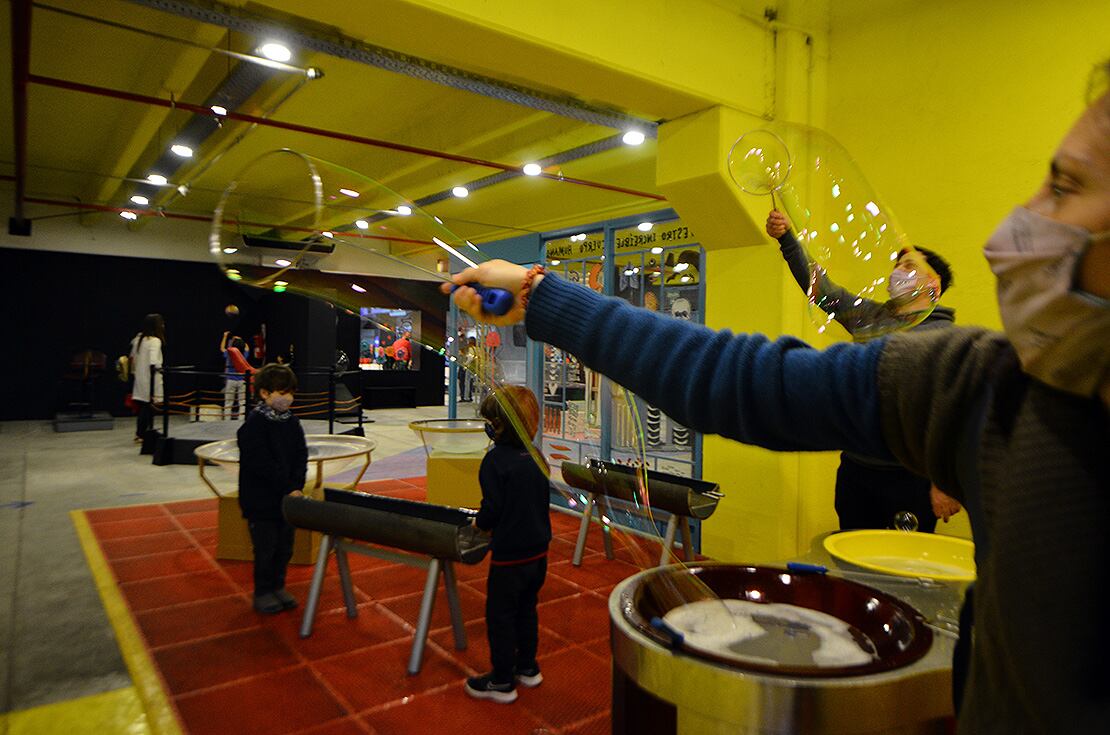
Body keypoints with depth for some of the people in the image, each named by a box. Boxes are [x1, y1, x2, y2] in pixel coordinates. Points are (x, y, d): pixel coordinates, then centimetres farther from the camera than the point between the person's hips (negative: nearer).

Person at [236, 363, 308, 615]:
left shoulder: (292, 422, 5)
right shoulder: (254, 424, -14)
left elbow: (301, 457, 4)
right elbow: (262, 464, -20)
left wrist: (296, 486, -10)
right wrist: (287, 488, -18)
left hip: (288, 497, 6)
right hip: (262, 500, -6)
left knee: (285, 547, 14)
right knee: (266, 548, 4)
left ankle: (278, 587, 30)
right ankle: (263, 593, 20)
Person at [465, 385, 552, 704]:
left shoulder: (496, 459, -21)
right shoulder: (536, 456, 0)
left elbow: (492, 508, -21)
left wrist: (479, 522, 1)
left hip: (509, 555, -7)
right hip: (538, 551, 7)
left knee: (500, 616, 9)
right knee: (526, 609, 22)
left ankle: (501, 682, 21)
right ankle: (527, 668, 36)